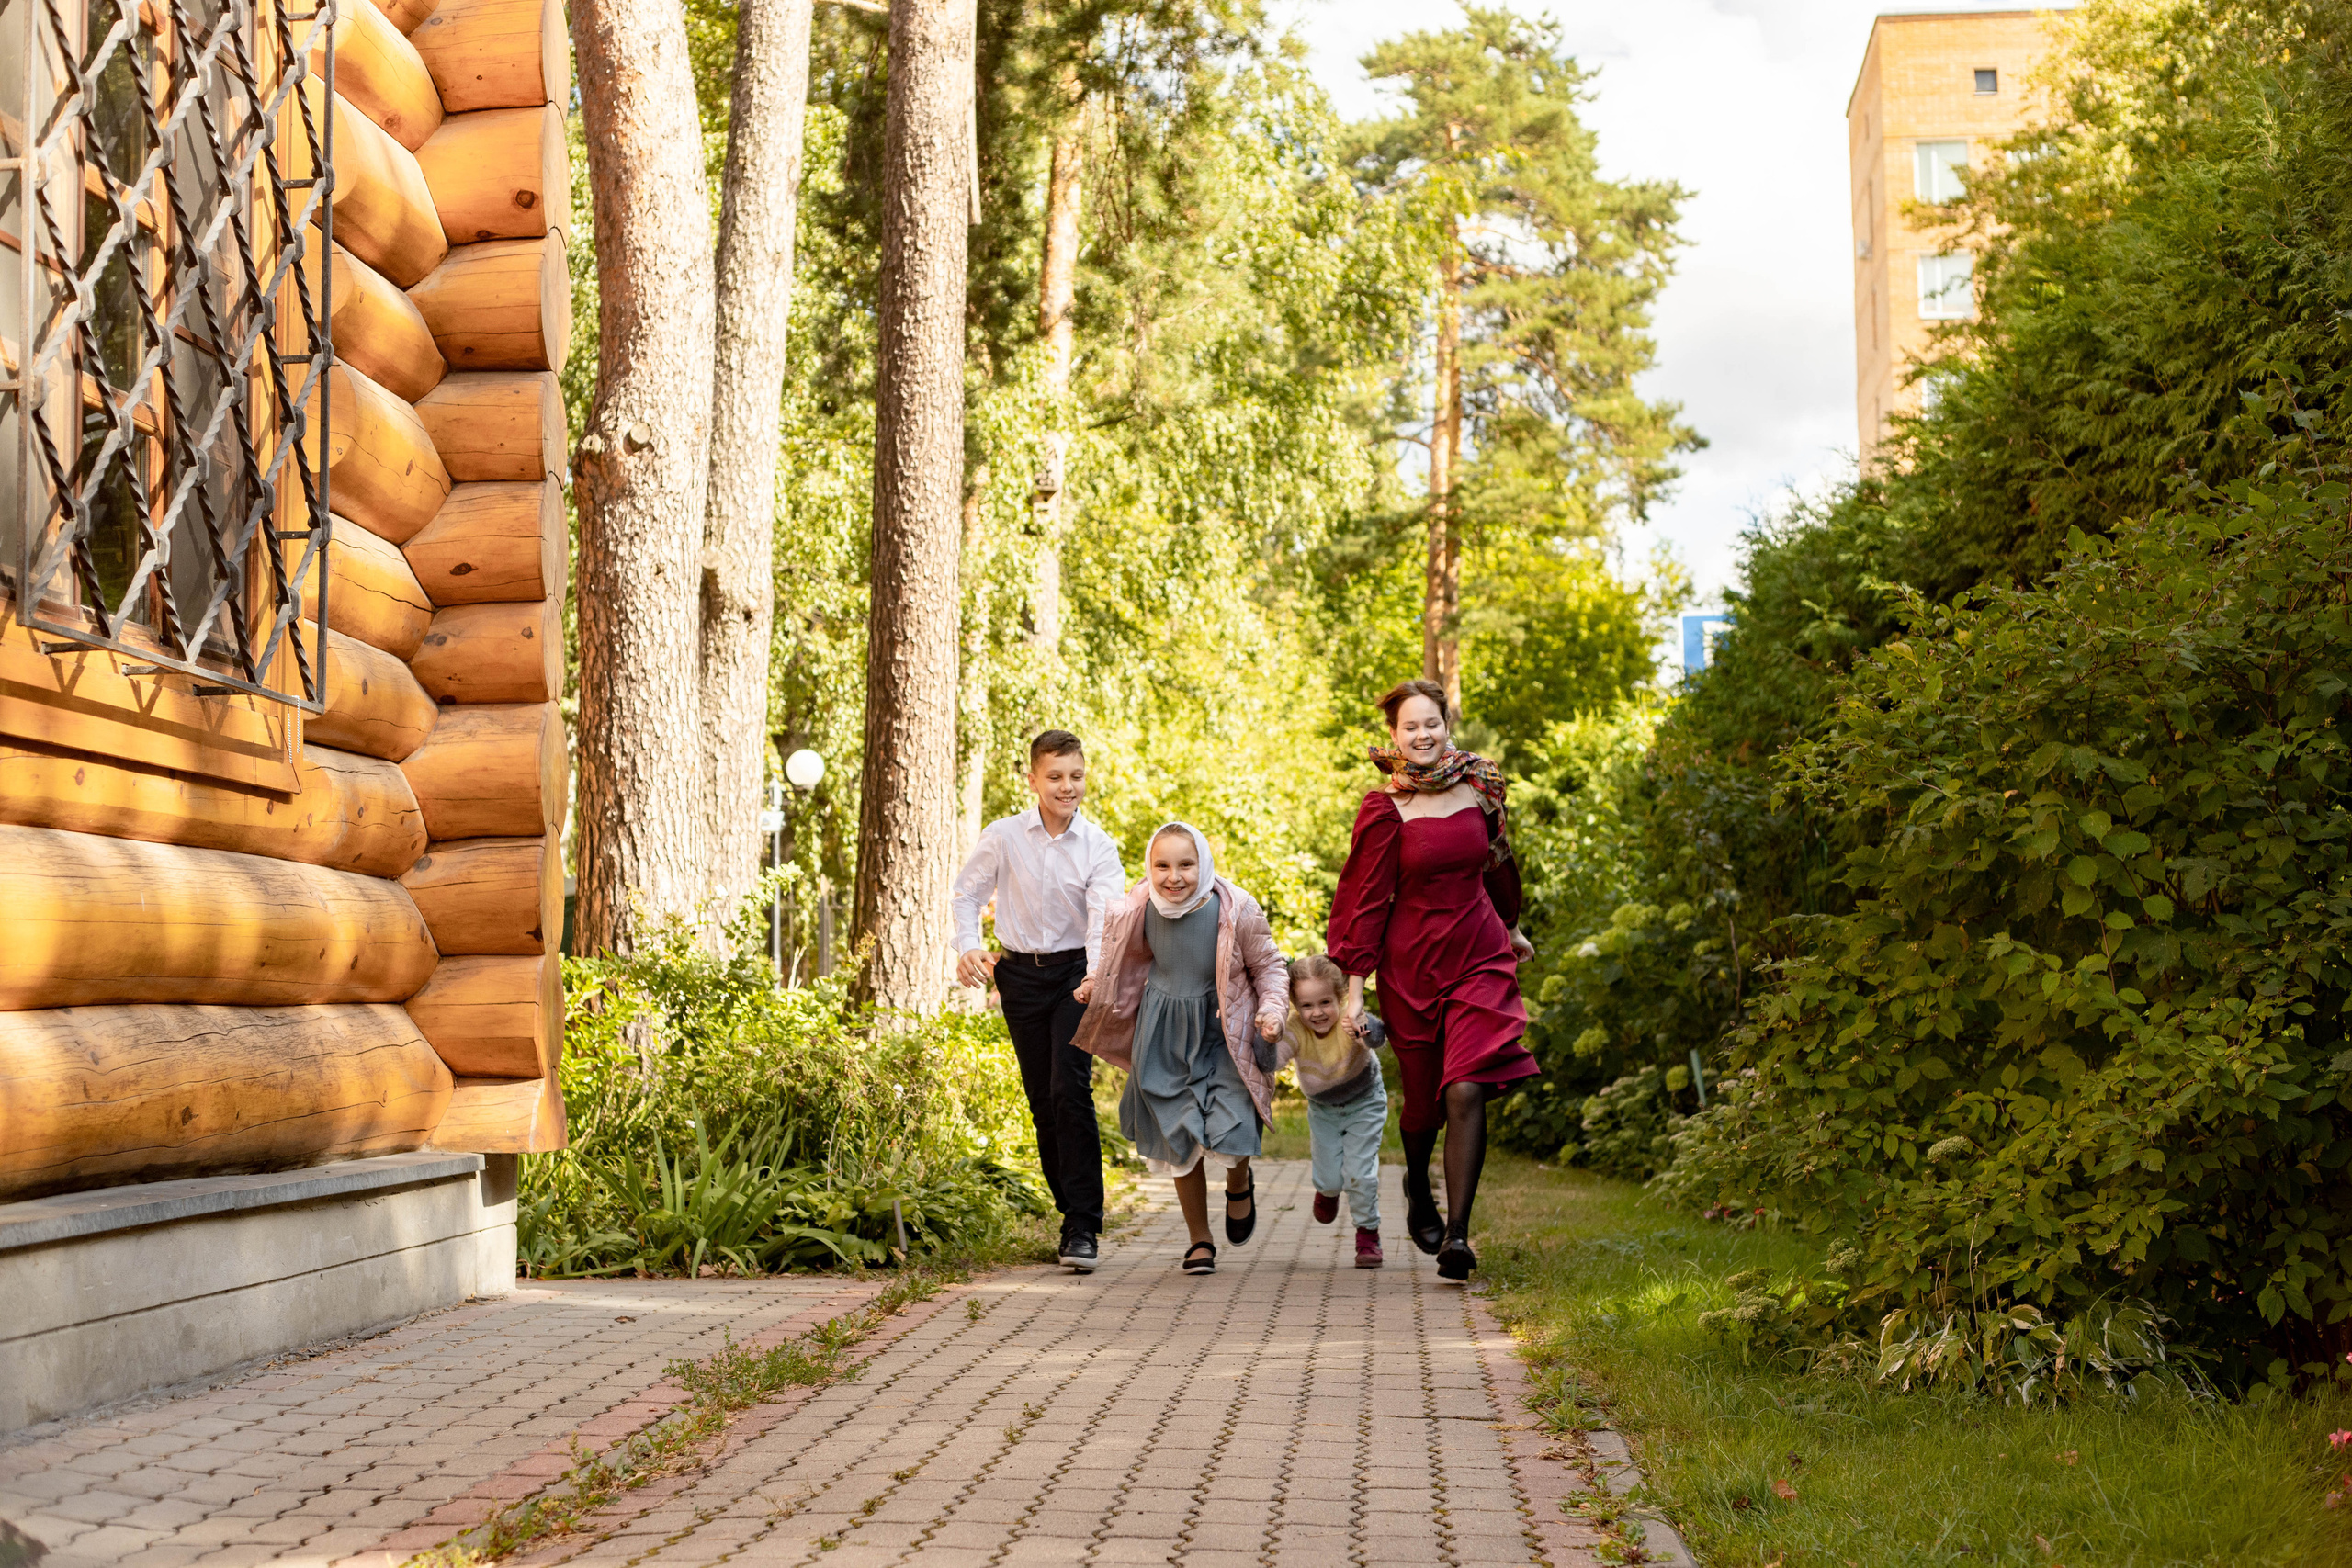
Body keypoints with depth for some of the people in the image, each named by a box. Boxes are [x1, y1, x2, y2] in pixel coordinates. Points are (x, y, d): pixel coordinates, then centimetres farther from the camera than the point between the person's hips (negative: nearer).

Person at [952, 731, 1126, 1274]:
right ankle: (1071, 1213, 21)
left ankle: (1083, 1229, -14)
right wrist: (969, 948, -5)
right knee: (1042, 1098, 6)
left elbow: (1104, 916, -17)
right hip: (1020, 974, 2)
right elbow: (968, 892, 11)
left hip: (1076, 973, -2)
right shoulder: (1002, 836, -1)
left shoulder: (1099, 846, -5)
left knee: (1071, 1090, -16)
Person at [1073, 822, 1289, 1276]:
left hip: (1222, 1033, -3)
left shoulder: (1236, 911, -19)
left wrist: (1272, 1010, -19)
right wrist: (1095, 985, 6)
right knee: (1179, 1138, 5)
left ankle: (1239, 1184, 24)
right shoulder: (1141, 910, -9)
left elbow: (1269, 967, -4)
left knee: (1228, 1132, -15)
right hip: (1164, 1036, 3)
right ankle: (1200, 1240, 24)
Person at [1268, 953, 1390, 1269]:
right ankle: (1327, 1191, 41)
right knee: (1329, 1176, 3)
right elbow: (1271, 1062, -44)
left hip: (1364, 1102, -2)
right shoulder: (1295, 1032, -30)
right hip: (1322, 1108, 2)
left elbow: (1378, 1036, -56)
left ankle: (1368, 1234, 15)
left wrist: (1365, 1030, -78)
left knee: (1360, 1172, -9)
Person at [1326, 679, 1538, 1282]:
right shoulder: (1385, 809, -8)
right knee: (1423, 1097, 11)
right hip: (1411, 965, -1)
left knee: (1466, 1091, -14)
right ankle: (1418, 1186, 44)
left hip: (1480, 958, 2)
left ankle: (1456, 1233, -13)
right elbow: (1367, 900, -7)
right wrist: (1354, 988, -10)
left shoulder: (1479, 788, 3)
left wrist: (1511, 930, 33)